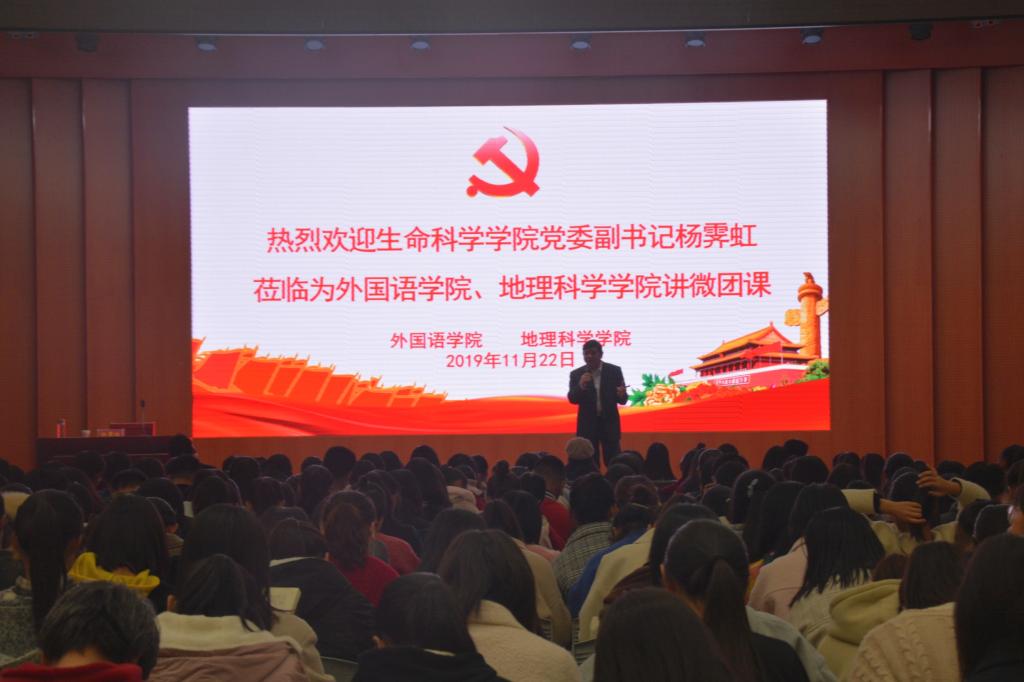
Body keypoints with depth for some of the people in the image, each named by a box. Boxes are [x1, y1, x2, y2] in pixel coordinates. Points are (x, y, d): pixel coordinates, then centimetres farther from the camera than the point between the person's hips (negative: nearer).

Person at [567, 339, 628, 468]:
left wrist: (621, 395, -27)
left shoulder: (614, 371, -2)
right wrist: (581, 386, -29)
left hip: (609, 423, -1)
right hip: (587, 424, 1)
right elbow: (572, 399, -10)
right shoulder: (576, 374, -1)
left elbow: (622, 400, -2)